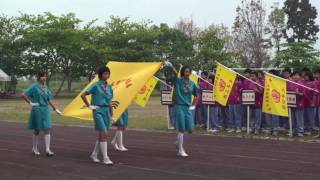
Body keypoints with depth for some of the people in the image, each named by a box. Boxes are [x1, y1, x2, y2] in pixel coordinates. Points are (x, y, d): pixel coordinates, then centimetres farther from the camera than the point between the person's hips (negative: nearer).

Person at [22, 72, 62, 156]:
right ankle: (34, 149, 22)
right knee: (37, 130, 6)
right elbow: (23, 95, -13)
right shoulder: (34, 87, -9)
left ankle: (47, 150, -2)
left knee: (47, 129, -3)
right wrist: (30, 103, -12)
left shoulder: (45, 87, 9)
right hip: (37, 110, -5)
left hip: (45, 110, 5)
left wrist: (55, 109, 14)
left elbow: (49, 100, 14)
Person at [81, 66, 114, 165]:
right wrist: (89, 106, -8)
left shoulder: (109, 87, 11)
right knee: (104, 134, -12)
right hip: (98, 111, -6)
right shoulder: (96, 85, -8)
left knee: (101, 135, 11)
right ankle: (105, 158, -7)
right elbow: (83, 95, -11)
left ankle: (94, 154, 27)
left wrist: (111, 115, 15)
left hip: (106, 111, 6)